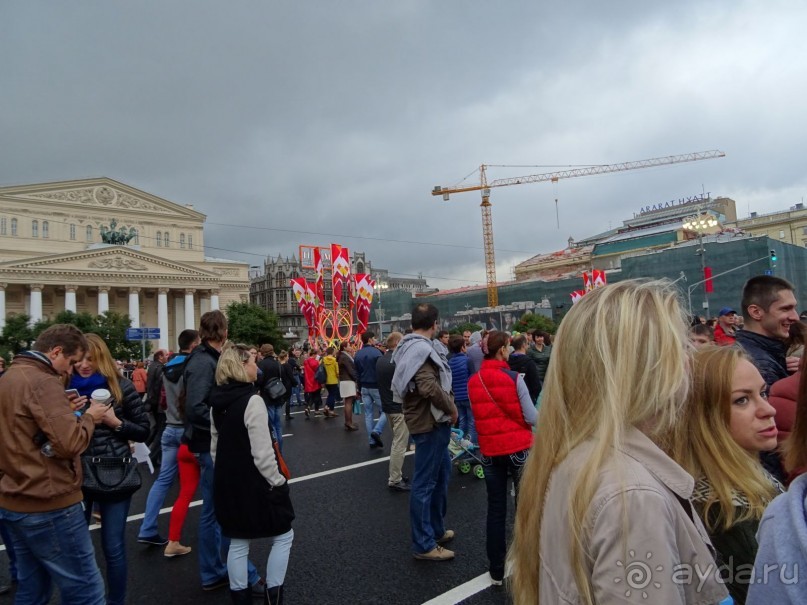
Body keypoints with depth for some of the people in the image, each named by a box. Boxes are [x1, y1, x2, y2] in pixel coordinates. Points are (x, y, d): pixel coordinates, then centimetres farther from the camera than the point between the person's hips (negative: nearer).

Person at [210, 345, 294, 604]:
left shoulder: (218, 402, 5)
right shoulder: (252, 401, -21)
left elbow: (215, 446, 13)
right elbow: (262, 453, -22)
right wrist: (278, 481, -11)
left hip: (228, 483, 8)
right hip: (254, 484, -8)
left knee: (238, 542, 17)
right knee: (282, 536, 9)